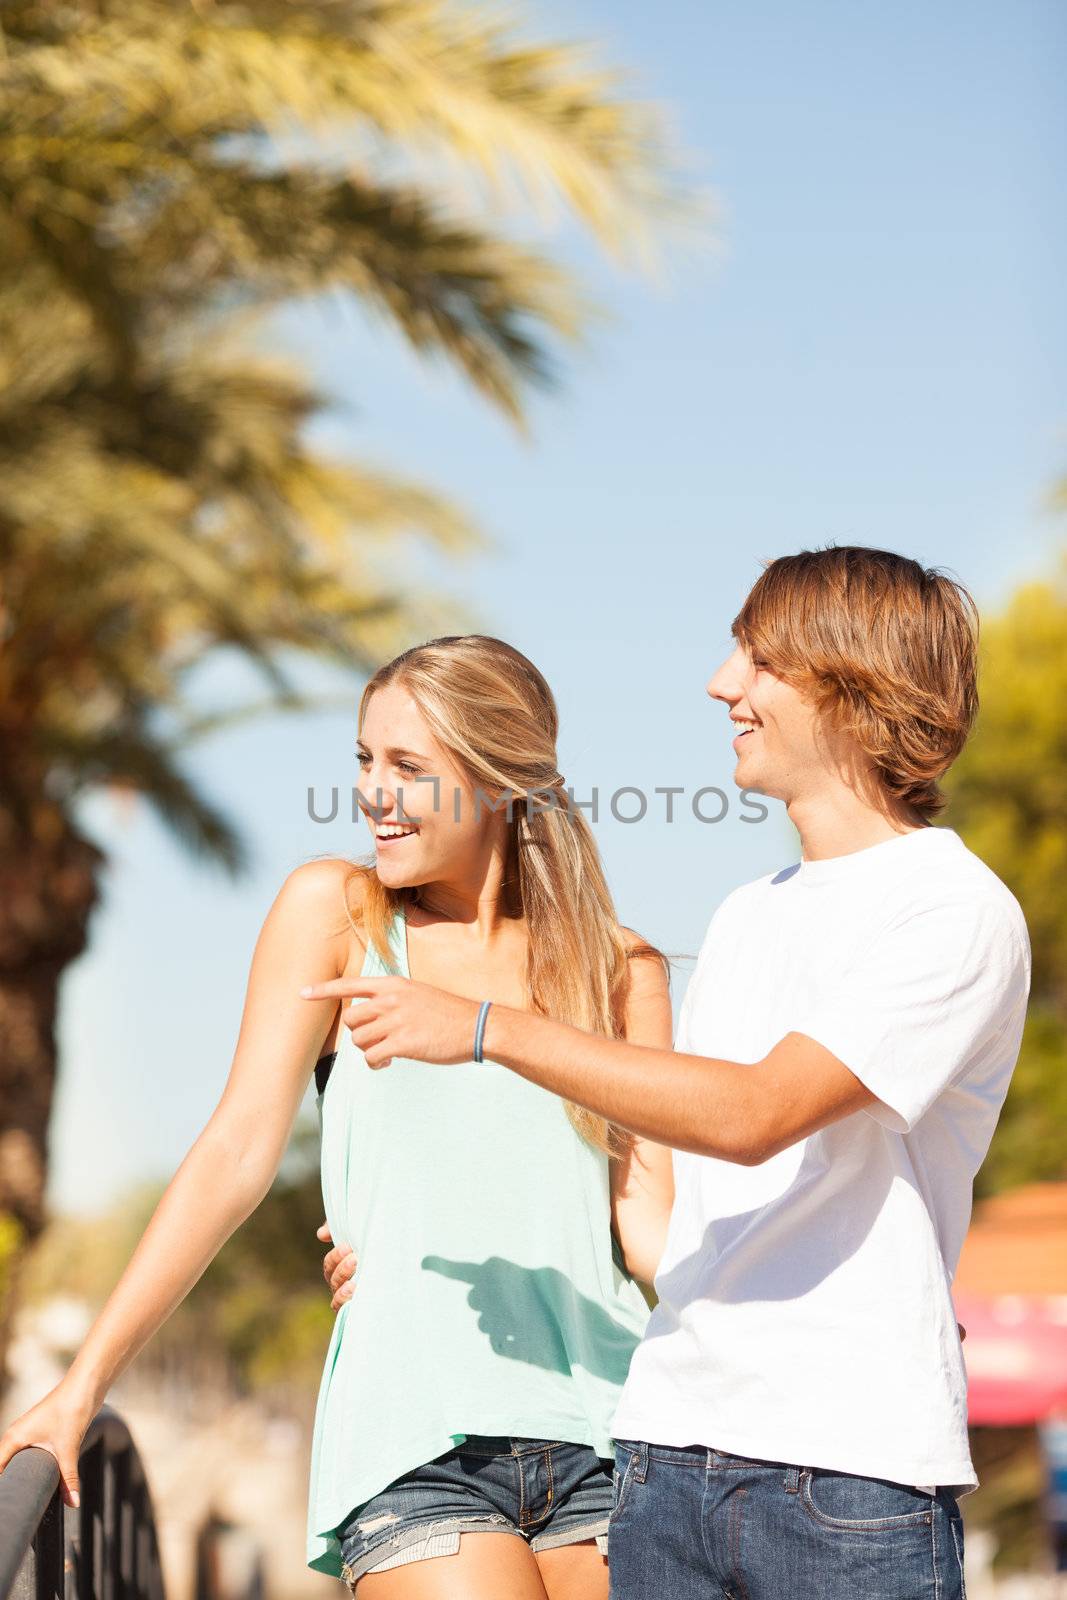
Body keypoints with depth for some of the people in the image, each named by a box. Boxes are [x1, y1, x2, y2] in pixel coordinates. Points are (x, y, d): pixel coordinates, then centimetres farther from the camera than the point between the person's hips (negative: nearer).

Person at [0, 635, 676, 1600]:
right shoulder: (336, 911, 7)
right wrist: (85, 1383, -4)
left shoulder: (620, 968, 12)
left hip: (596, 1430, 3)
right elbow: (241, 1150, 2)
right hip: (416, 1440, -2)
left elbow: (647, 1212, 7)